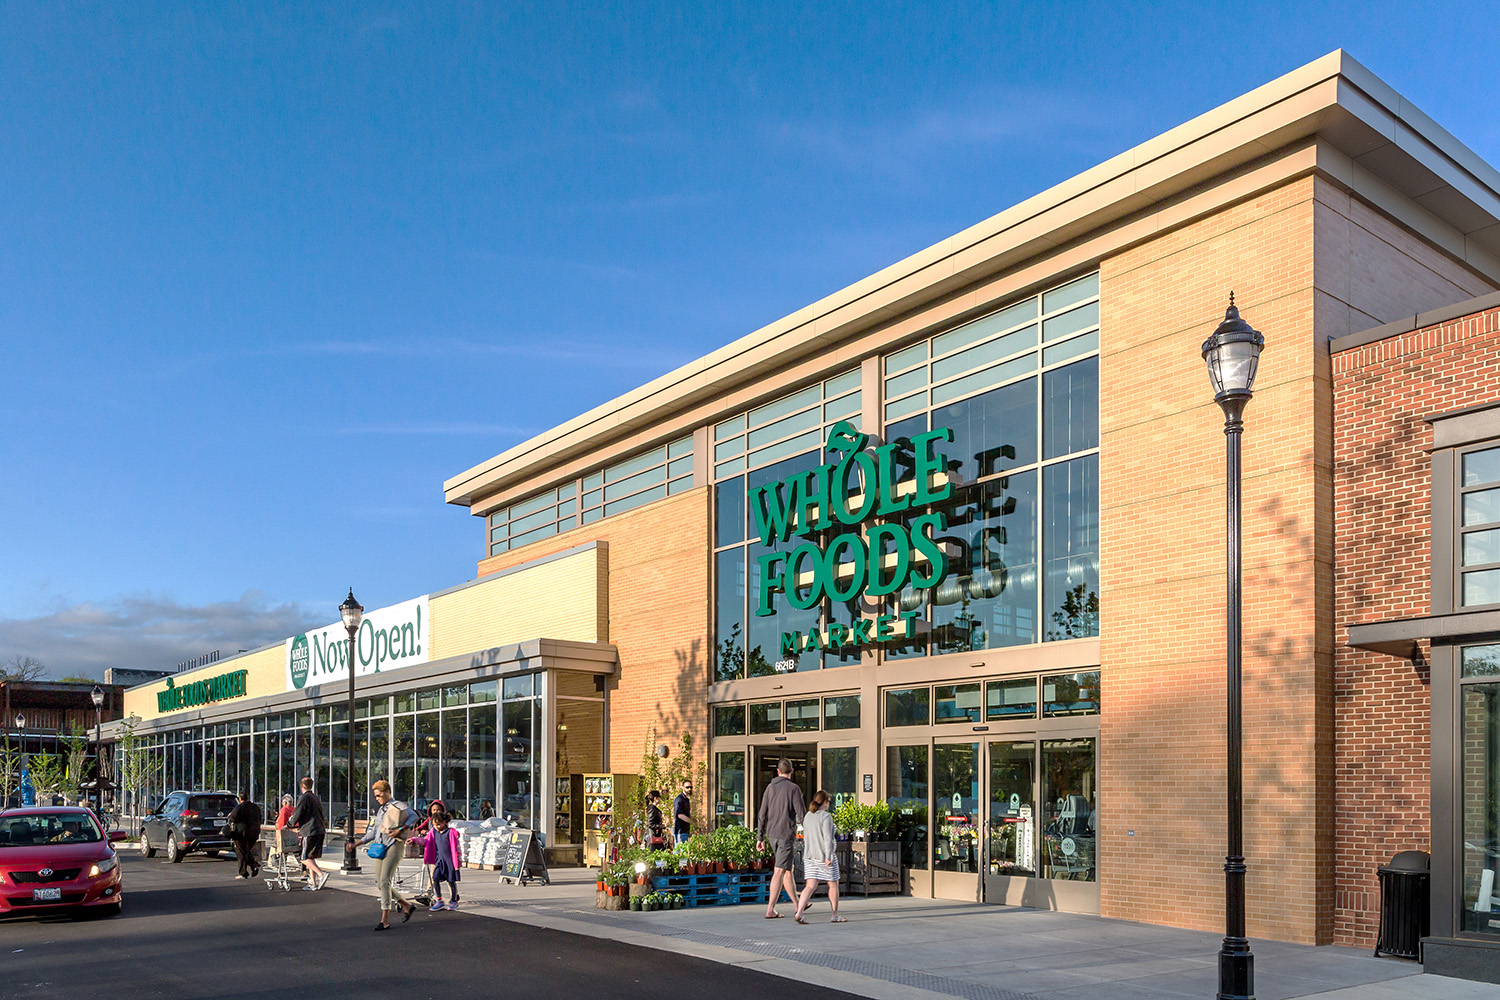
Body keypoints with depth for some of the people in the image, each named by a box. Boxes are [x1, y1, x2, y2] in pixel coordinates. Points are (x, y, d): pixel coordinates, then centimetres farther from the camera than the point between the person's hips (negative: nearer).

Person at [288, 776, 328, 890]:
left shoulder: (304, 798, -8)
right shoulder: (316, 798, 20)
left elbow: (297, 814, -10)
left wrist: (289, 825, 9)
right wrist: (301, 828, 33)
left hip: (310, 832, -8)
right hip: (320, 830, 8)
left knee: (306, 858, -6)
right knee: (311, 857, 13)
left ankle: (321, 874, -21)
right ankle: (313, 882, 12)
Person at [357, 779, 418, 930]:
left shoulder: (398, 805, -1)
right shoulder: (380, 810, 21)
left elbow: (414, 817, -15)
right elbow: (372, 833, 22)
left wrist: (399, 830, -22)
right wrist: (356, 844, 12)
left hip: (394, 845, -8)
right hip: (380, 847, 8)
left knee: (385, 881, -16)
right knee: (379, 883, 5)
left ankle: (385, 921, -14)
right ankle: (407, 905, 23)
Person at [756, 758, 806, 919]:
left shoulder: (770, 788, 7)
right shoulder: (793, 788, -9)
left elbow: (762, 814, 8)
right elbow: (802, 813, -13)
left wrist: (760, 838, 12)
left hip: (772, 834, 6)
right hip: (787, 834, -6)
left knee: (787, 869, 17)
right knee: (779, 871, -5)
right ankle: (770, 909, -9)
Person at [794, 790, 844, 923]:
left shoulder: (807, 816, 10)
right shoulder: (826, 817, -12)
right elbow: (827, 838, -18)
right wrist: (828, 857, -20)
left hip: (810, 856, 6)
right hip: (825, 856, -6)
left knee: (810, 886, 0)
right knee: (833, 885, 10)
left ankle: (799, 913, -18)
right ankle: (835, 916, 19)